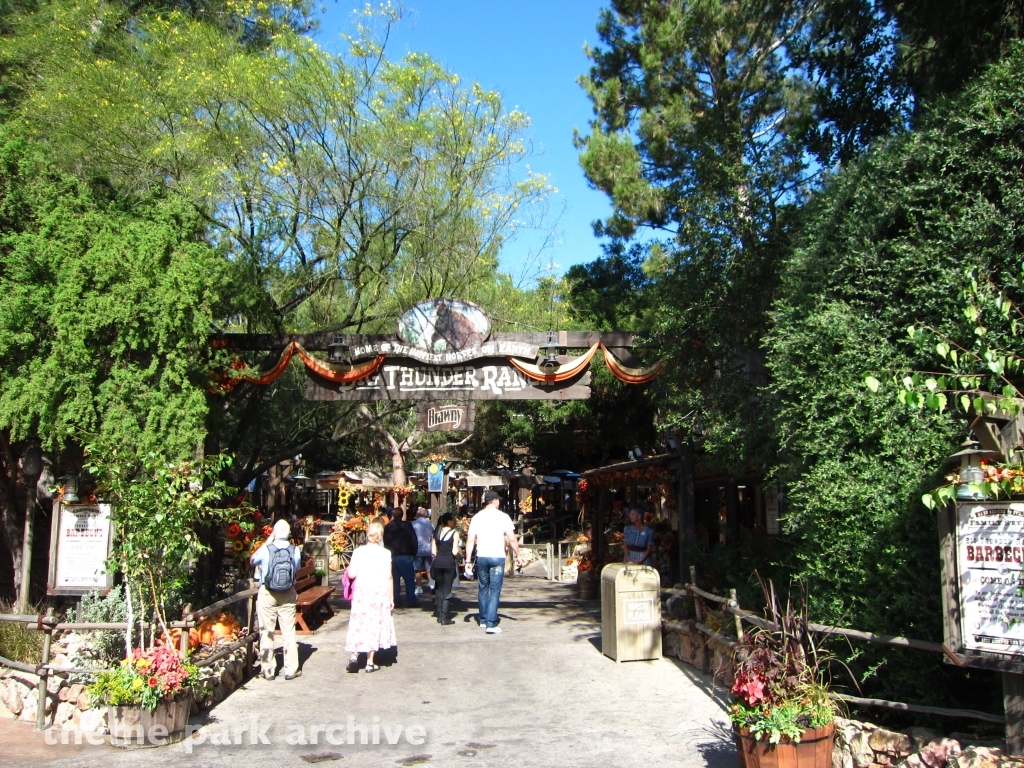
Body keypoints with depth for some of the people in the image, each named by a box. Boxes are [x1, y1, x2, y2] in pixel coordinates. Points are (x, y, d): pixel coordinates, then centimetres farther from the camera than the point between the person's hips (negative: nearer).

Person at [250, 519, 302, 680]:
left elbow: (252, 560, 8)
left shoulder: (266, 549, -13)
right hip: (288, 594, 2)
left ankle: (268, 670, 13)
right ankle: (291, 669, 12)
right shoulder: (295, 551, -8)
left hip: (267, 594, -1)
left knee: (267, 632, 8)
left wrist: (267, 542, 9)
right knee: (289, 631, 8)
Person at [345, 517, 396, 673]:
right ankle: (370, 662, 11)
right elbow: (388, 578, -5)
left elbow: (352, 574, -7)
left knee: (359, 624, 10)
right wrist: (391, 597, 3)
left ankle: (354, 655, -5)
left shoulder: (358, 552, -4)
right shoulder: (385, 554, -5)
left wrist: (349, 566, 15)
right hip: (380, 593, 0)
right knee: (374, 625, 7)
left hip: (361, 592, 0)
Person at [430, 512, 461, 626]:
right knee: (447, 590, 1)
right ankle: (445, 617, 0)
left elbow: (433, 551, 7)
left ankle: (439, 615, 18)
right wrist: (459, 550, 7)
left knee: (440, 588, 15)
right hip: (449, 562, -5)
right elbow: (455, 552, -13)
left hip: (438, 562, 5)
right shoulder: (454, 533, -7)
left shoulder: (437, 532, 9)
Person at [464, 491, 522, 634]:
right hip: (497, 557, -3)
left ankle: (483, 620, 26)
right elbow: (512, 539, -5)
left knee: (483, 588, 17)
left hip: (481, 557, 3)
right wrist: (517, 556, 6)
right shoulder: (503, 517, -4)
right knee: (495, 590, 1)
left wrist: (468, 560, 4)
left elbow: (470, 540, 0)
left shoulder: (477, 517, 3)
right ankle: (491, 624, -5)